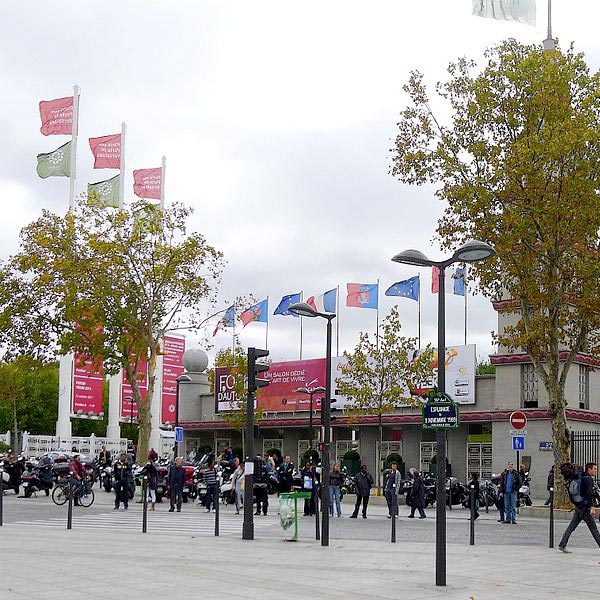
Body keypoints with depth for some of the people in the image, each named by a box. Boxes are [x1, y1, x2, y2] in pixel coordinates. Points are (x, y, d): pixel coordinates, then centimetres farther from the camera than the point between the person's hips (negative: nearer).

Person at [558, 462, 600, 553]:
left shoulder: (583, 478, 17)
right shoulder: (589, 479, -12)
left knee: (572, 526, 8)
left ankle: (562, 545, 7)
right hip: (584, 507, -9)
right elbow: (589, 494, -21)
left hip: (579, 506, 9)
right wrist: (592, 507, -25)